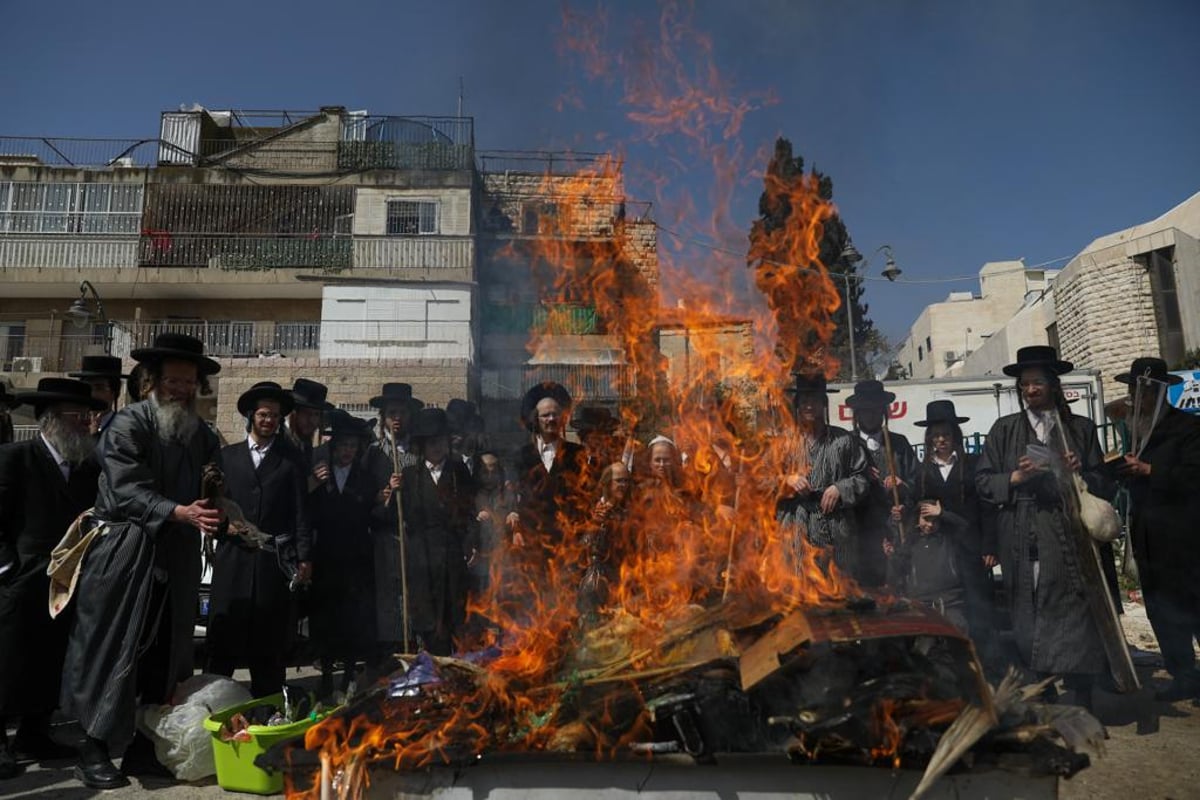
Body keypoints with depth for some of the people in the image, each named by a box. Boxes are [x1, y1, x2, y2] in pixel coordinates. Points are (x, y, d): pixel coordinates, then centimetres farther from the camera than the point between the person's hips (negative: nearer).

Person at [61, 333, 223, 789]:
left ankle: (145, 747, 22)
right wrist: (179, 513, -30)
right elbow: (128, 490, -17)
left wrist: (225, 516, -14)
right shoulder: (127, 424, -8)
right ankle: (94, 750, 16)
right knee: (111, 652, 2)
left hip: (177, 559, 5)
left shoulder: (200, 433, 10)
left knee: (165, 657, 10)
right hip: (125, 555, -5)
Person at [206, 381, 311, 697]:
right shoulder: (227, 455, 11)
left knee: (270, 639, 5)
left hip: (274, 561, -1)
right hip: (233, 557, 1)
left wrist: (304, 558, -4)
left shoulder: (291, 462, 6)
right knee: (223, 636, 3)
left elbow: (301, 514, 2)